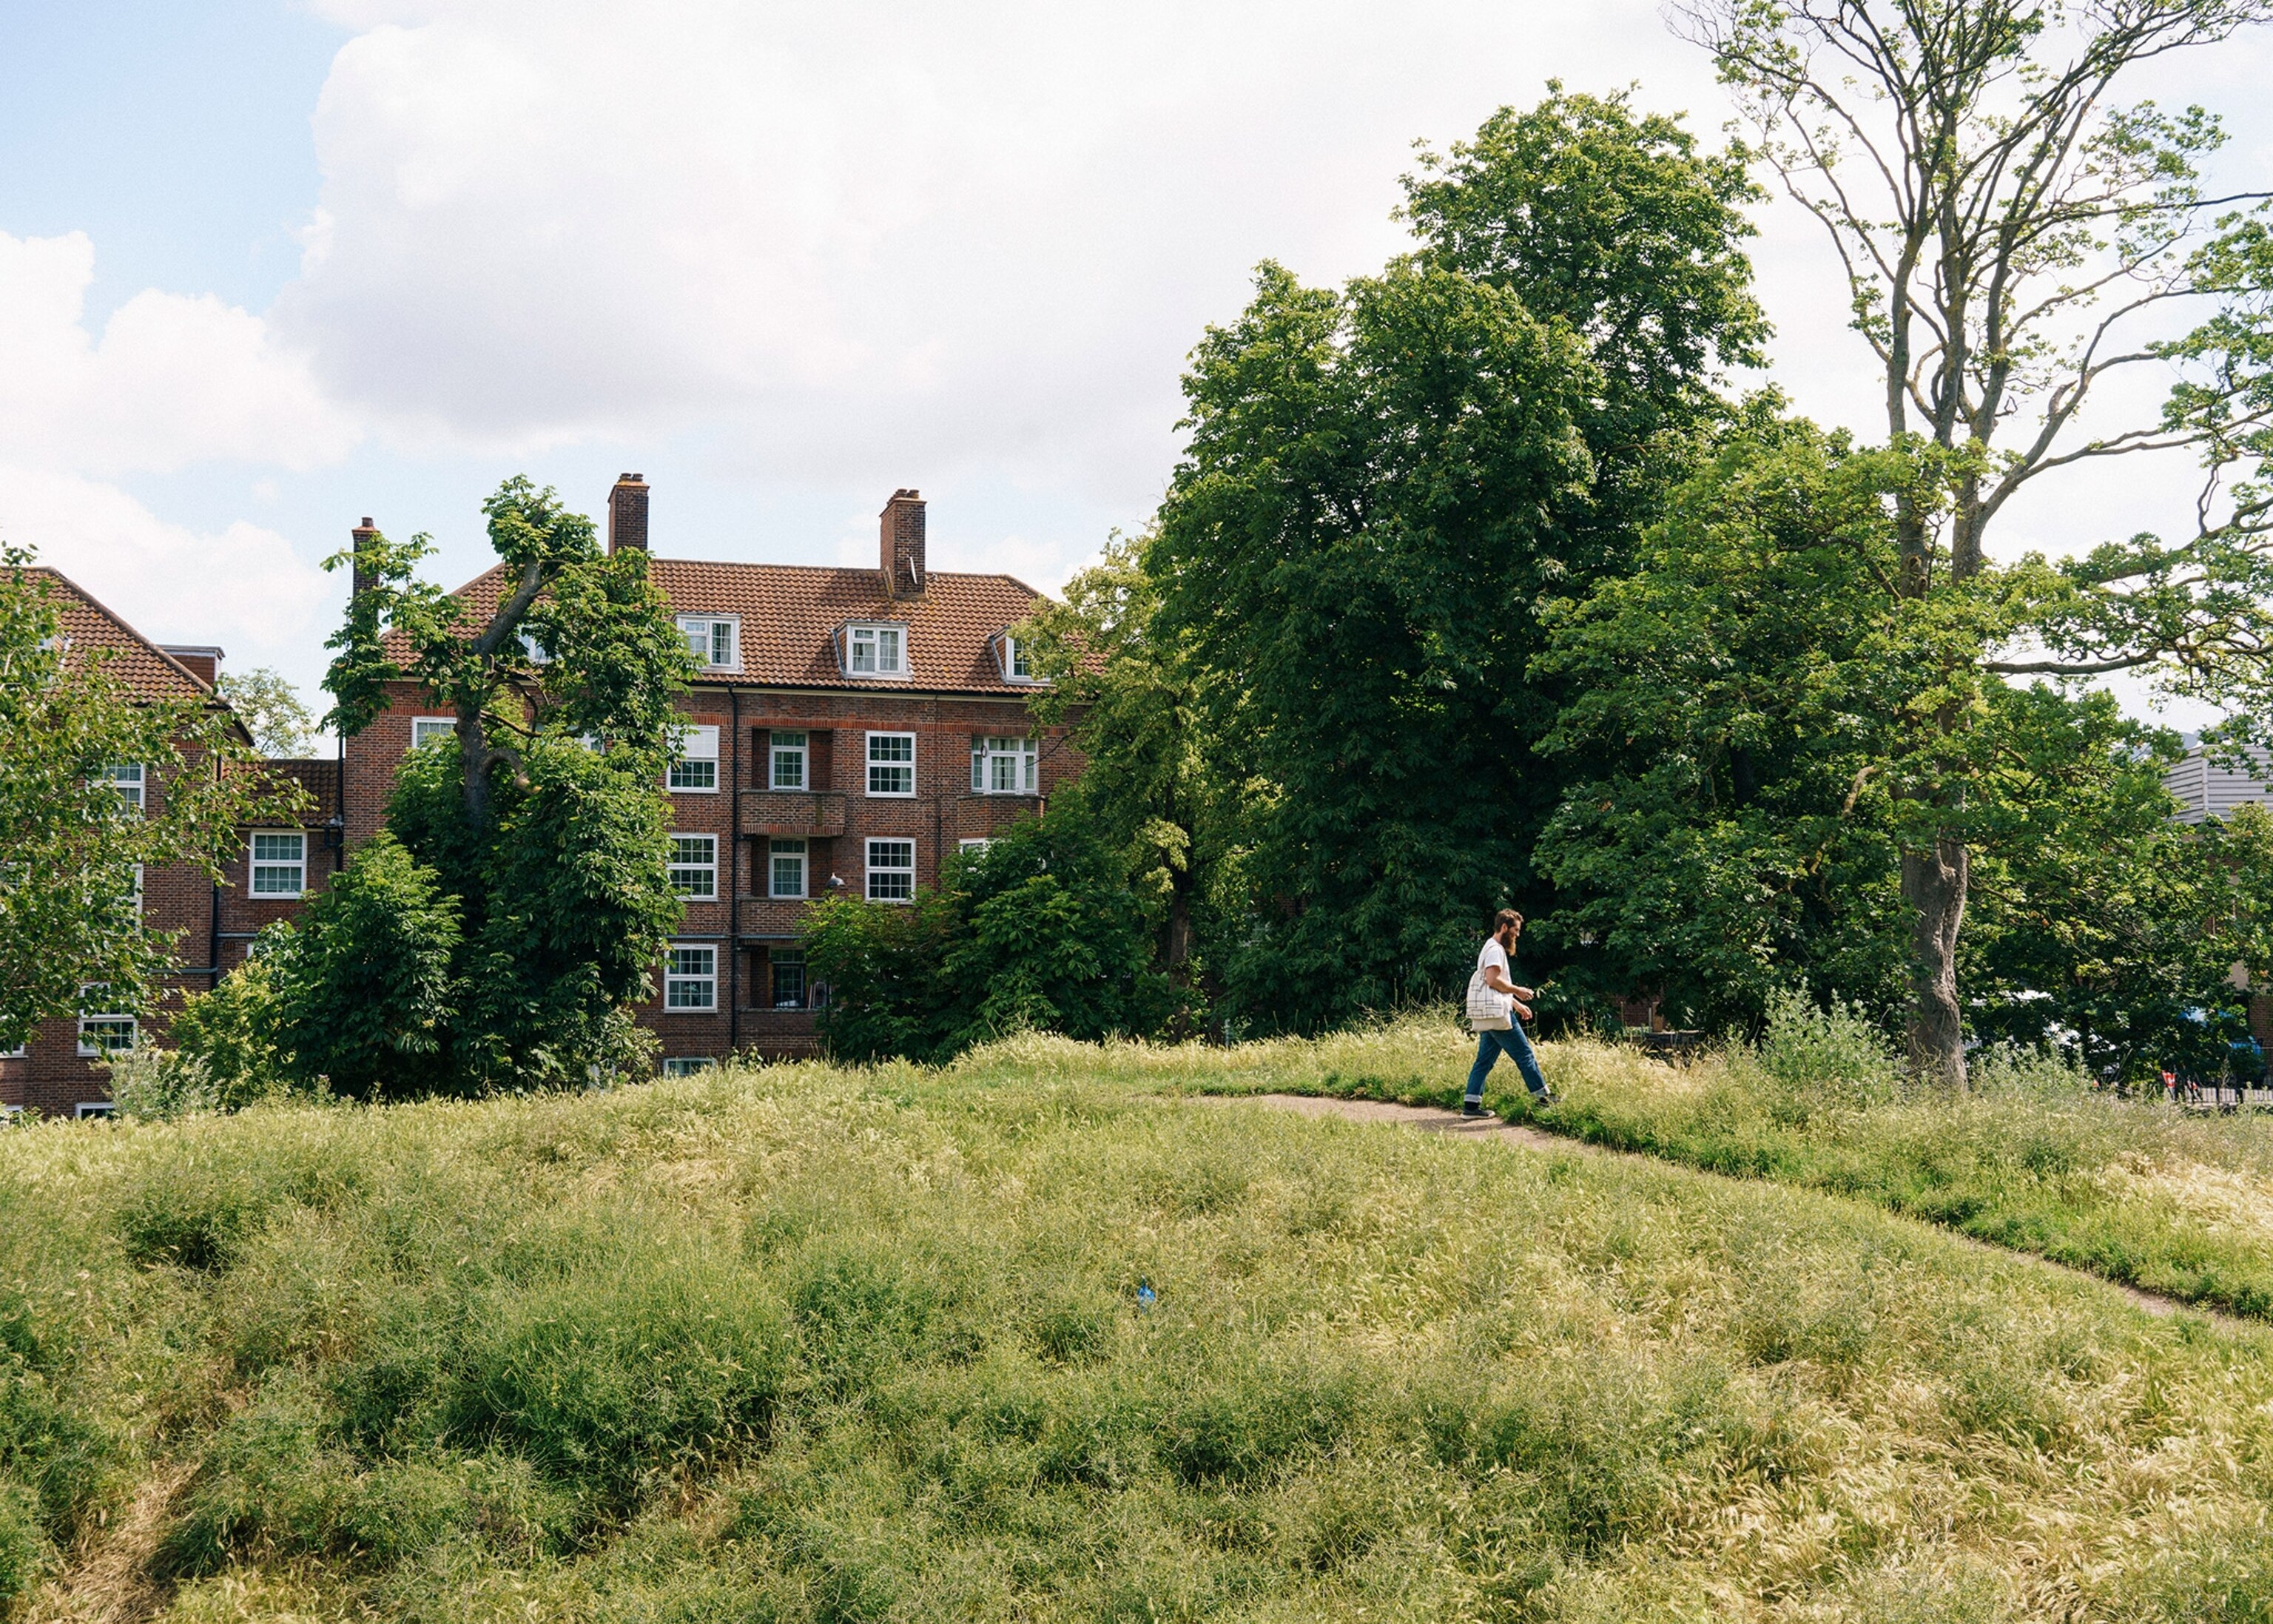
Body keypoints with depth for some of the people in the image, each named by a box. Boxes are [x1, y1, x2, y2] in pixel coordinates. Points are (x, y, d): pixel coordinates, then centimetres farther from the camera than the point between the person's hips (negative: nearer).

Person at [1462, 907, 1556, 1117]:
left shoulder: (1494, 949, 24)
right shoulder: (1495, 949, -9)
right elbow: (1493, 979, -22)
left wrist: (1517, 1004, 23)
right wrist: (1518, 991, -11)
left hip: (1487, 1016, 10)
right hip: (1497, 1014, -10)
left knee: (1485, 1059, 6)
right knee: (1524, 1054, -3)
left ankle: (1471, 1105, 2)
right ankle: (1542, 1096, 2)